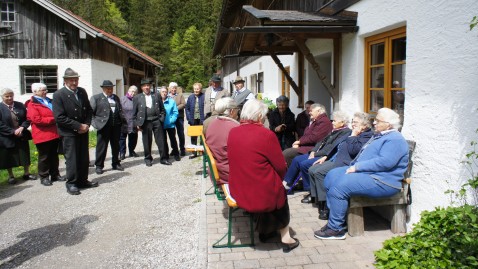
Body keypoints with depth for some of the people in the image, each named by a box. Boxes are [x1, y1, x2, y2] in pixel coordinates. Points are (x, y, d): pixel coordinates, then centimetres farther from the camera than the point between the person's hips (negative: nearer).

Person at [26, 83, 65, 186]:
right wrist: (53, 119, -17)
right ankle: (44, 177, 13)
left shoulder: (49, 101, 15)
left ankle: (55, 174, 23)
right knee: (44, 157, 3)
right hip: (42, 135, -7)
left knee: (54, 156, 13)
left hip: (55, 134, 7)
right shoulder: (32, 104, -8)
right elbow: (37, 119, -19)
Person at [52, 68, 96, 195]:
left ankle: (83, 181, 23)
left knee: (84, 158, 11)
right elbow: (59, 117, -16)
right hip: (69, 133, -6)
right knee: (72, 159, 1)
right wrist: (78, 126, -17)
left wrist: (87, 125, -4)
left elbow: (89, 110, 12)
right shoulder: (59, 95, -11)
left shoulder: (82, 92, 7)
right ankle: (71, 183, 13)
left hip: (83, 131, 6)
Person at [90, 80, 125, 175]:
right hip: (104, 125, -4)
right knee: (101, 146, 2)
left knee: (116, 146, 12)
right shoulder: (96, 98, 1)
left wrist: (123, 120, 4)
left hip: (116, 125, 4)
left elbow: (120, 111, 16)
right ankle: (99, 166, 12)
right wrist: (95, 122, -11)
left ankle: (116, 163, 25)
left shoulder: (116, 97, 15)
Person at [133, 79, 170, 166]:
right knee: (147, 142, 5)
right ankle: (148, 159, 20)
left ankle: (163, 158, 12)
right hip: (145, 122, -1)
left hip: (156, 121, 1)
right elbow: (134, 113, 6)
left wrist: (161, 119, 1)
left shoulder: (157, 95, 9)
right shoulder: (137, 98, 6)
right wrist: (136, 124, -1)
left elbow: (162, 109, 11)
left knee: (160, 140, 3)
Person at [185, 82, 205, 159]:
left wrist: (205, 118, -12)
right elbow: (187, 108, 10)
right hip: (193, 120, 4)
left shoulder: (204, 97, -7)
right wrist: (189, 118, 1)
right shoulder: (190, 97, 5)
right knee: (193, 136, 9)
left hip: (201, 119, -4)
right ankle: (194, 152, 19)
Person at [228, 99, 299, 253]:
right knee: (281, 194, 26)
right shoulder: (266, 134, -18)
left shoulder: (232, 132, -1)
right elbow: (281, 167, -11)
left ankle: (265, 231, 34)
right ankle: (285, 238, 28)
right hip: (262, 195, -5)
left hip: (237, 191, 5)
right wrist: (278, 181, 12)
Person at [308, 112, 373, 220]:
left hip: (345, 163, -10)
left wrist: (353, 136, -12)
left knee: (318, 172, -24)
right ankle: (315, 197, 8)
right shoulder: (353, 134, 20)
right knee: (312, 169, 1)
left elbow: (353, 150, -24)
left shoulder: (367, 136, -9)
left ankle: (326, 205, -18)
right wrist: (326, 157, 18)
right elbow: (338, 147, 26)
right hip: (335, 160, 11)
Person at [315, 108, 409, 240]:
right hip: (363, 172, 11)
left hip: (381, 181, -11)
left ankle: (335, 229, -12)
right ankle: (336, 218, 7)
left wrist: (357, 167, -22)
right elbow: (364, 155, 25)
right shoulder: (379, 135, 20)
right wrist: (354, 165, 7)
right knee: (331, 176, 4)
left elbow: (385, 162, -27)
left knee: (339, 186, -25)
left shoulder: (395, 140, -13)